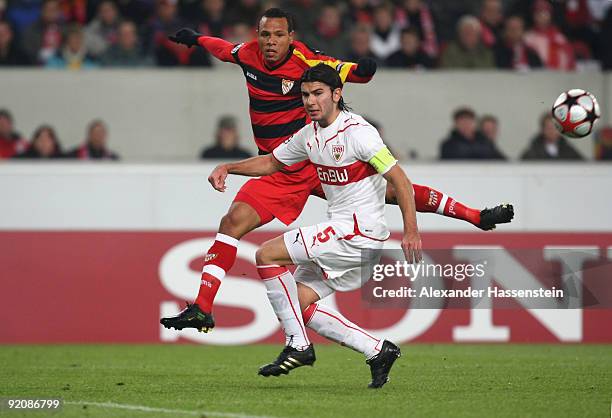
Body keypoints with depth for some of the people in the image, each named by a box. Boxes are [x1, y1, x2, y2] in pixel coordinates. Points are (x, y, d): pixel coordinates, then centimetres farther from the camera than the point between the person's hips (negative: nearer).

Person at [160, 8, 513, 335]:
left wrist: (362, 70, -38)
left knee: (392, 190, -3)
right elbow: (225, 49, 22)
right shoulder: (248, 54, -2)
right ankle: (202, 310, -13)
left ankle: (475, 216, 11)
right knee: (233, 222, -15)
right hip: (279, 171, 3)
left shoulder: (305, 61, -15)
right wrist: (196, 39, 39)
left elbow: (352, 72, -14)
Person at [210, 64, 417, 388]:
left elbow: (399, 179, -17)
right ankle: (378, 351, 8)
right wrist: (228, 168, 12)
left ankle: (297, 346, -10)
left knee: (267, 255, -13)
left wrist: (411, 231, -25)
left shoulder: (357, 131, -16)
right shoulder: (310, 134, 10)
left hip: (360, 231, -9)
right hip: (339, 232, 9)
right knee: (298, 304, 6)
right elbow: (272, 162, 26)